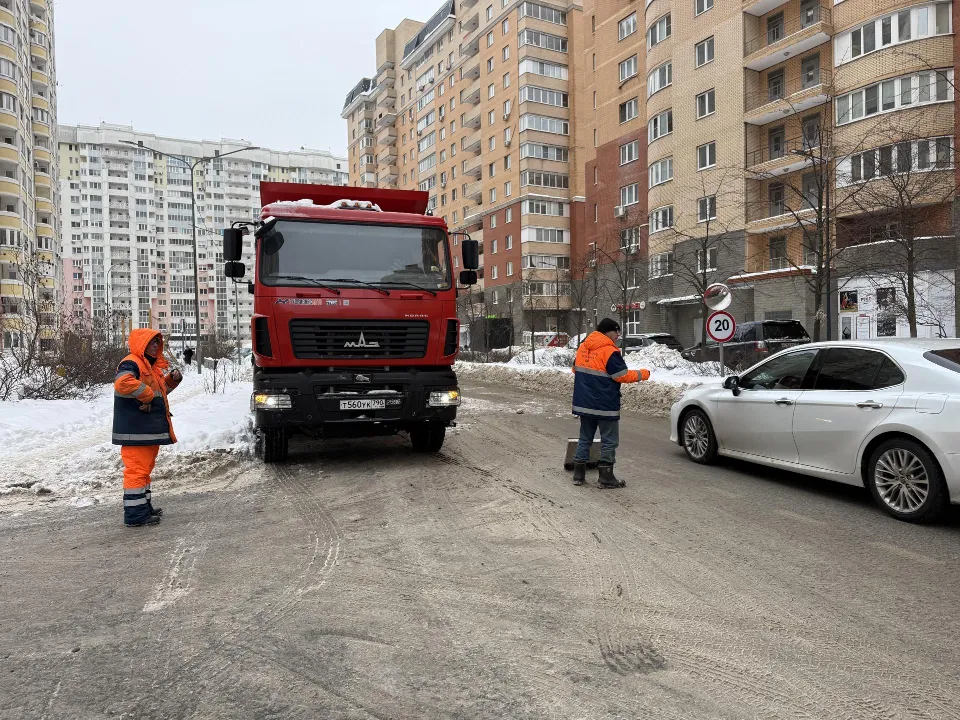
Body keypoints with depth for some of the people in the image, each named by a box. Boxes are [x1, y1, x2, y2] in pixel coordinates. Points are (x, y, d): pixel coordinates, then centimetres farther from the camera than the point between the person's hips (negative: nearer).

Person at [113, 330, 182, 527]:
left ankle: (144, 507, 30)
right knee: (137, 469, -7)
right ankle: (135, 515, -2)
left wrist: (172, 380, 12)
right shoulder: (131, 363, -13)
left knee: (145, 468, 19)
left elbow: (158, 389, 32)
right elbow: (123, 383, -34)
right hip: (136, 430, -11)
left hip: (150, 429, 11)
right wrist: (147, 396, -23)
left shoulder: (151, 366, 19)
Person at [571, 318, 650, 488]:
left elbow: (576, 369, 17)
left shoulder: (583, 347, 7)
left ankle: (578, 475, 17)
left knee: (585, 438, 15)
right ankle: (606, 478, 6)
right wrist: (643, 374, 0)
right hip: (604, 406, -7)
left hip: (583, 403, 7)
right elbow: (623, 376, -14)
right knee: (609, 441, 3)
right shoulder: (610, 351, -15)